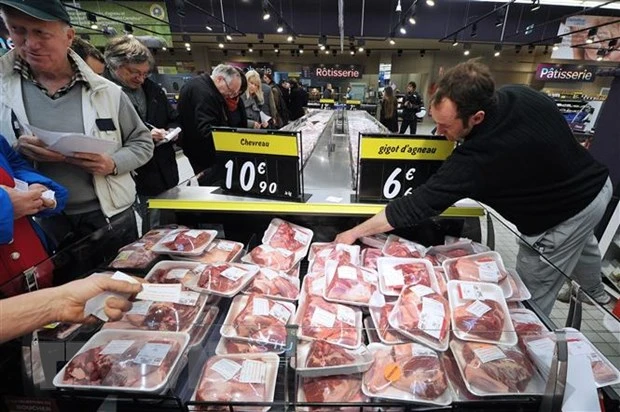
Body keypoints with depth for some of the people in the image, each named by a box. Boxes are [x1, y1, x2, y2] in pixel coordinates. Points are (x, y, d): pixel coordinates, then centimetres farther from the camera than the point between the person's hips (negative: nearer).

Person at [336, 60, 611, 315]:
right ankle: (595, 293, 69)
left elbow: (417, 206, -37)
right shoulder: (521, 94, -15)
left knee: (530, 304, 7)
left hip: (562, 221, -10)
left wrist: (355, 233, -29)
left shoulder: (477, 158, -39)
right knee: (581, 245, 38)